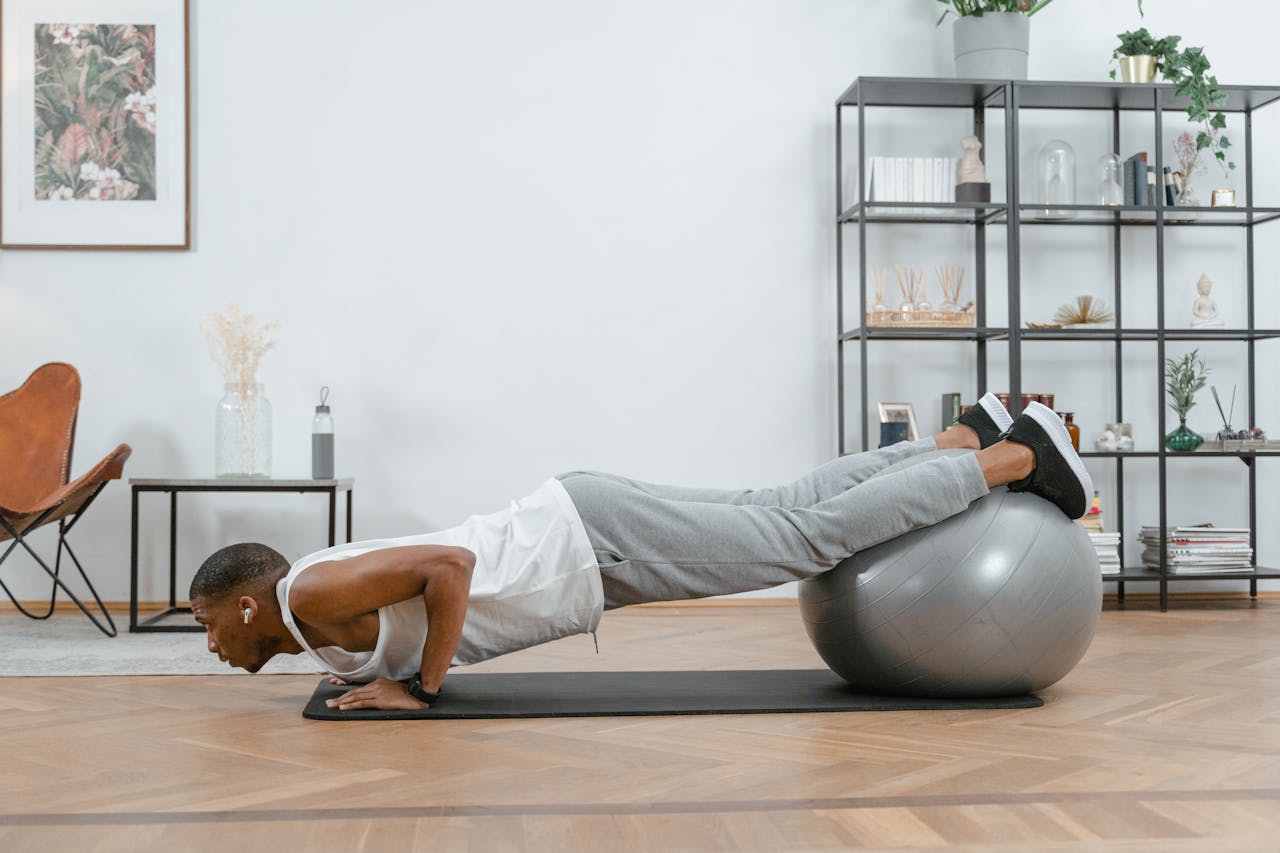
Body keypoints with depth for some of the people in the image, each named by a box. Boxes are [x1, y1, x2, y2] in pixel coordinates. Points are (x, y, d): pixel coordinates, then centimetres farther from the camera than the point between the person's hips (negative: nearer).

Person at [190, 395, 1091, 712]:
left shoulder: (315, 597, -14)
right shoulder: (326, 602, 14)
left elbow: (448, 564, -29)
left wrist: (421, 685, -19)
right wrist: (377, 661, 20)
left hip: (594, 541, -8)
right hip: (577, 535, 8)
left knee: (808, 538, -5)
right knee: (785, 512, 12)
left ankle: (1024, 458, 3)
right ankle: (972, 437, 20)